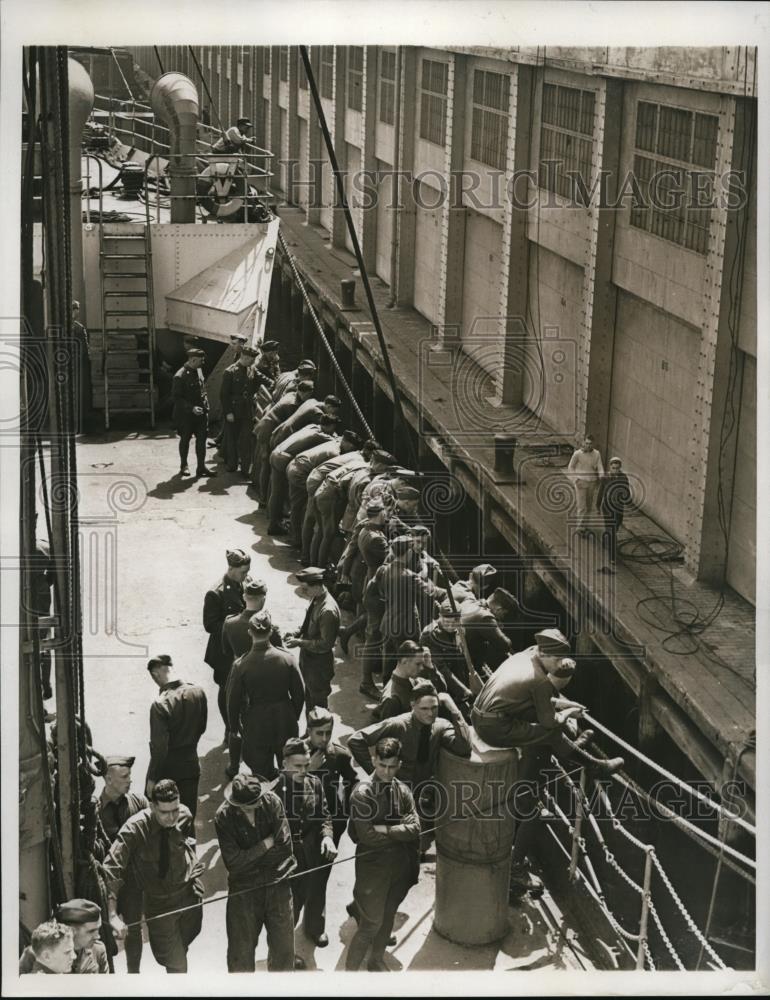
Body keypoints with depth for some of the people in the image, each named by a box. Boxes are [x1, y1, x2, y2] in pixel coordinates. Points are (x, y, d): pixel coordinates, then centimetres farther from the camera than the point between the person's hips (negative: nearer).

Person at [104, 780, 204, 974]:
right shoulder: (135, 828, -25)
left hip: (190, 897, 3)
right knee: (177, 966, -3)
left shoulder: (184, 816, -12)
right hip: (158, 904, -3)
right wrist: (113, 916, -36)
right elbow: (111, 869, -29)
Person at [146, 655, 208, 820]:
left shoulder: (160, 704, -25)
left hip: (167, 766, -5)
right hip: (191, 762, 5)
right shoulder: (198, 692, -7)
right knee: (189, 814, 14)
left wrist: (152, 779, -13)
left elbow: (159, 747, -22)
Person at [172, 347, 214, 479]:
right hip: (185, 414, -6)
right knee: (185, 439, 9)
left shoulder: (198, 371, 4)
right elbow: (176, 397, -17)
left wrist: (205, 405, 9)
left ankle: (201, 467, 8)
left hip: (201, 412, 6)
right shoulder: (180, 376, -19)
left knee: (202, 438, 2)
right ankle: (184, 465, 25)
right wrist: (192, 408, -24)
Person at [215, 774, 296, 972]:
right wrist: (267, 843, -14)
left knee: (284, 947, 7)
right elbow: (233, 863, -17)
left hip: (277, 883, 1)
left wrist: (249, 859, -6)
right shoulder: (223, 817, -13)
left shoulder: (271, 801, -9)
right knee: (241, 950, 6)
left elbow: (285, 844, -10)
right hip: (244, 889, -1)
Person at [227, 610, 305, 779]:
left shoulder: (241, 665, -18)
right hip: (285, 724, 2)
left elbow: (233, 701, -8)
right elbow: (299, 693, -4)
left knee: (261, 772, 13)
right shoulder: (287, 659, -14)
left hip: (256, 726, -2)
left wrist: (234, 727, 8)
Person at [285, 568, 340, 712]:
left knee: (318, 702, 10)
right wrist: (297, 633, -2)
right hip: (308, 657, 9)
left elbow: (326, 643, -26)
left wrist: (299, 643, -25)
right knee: (309, 697, 25)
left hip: (319, 663, -9)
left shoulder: (328, 611, -31)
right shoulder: (316, 599, -4)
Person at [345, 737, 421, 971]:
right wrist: (398, 830, -14)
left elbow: (414, 829, -9)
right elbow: (366, 835, -23)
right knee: (371, 923, -3)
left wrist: (385, 830, -19)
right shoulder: (362, 793, -16)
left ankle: (377, 960, 40)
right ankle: (350, 970, 11)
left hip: (400, 863, 5)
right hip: (373, 865, -5)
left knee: (388, 917, 20)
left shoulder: (402, 791, 0)